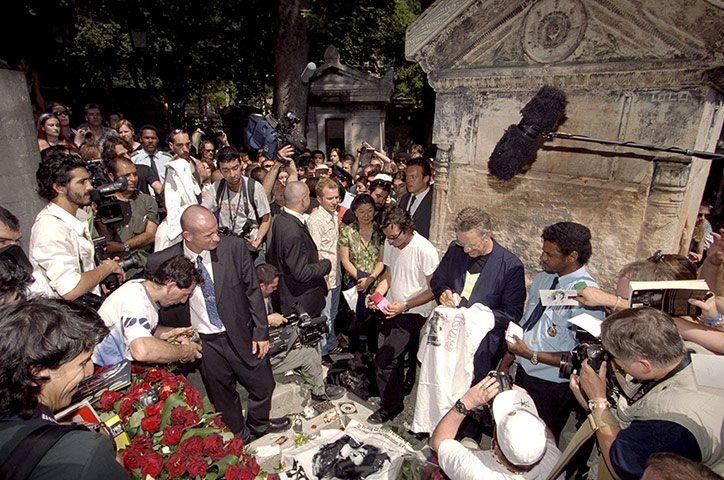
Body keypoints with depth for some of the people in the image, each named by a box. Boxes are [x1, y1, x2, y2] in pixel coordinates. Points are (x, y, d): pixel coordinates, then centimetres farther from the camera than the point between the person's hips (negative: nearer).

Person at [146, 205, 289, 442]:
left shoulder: (234, 248, -14)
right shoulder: (161, 262, -14)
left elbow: (253, 291, -5)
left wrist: (261, 332, -4)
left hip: (241, 335, 1)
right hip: (203, 343, 0)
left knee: (264, 386, 16)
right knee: (222, 397, 19)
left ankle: (259, 424, 50)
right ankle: (238, 436, 50)